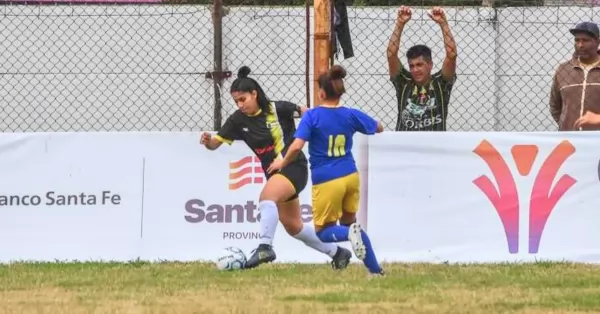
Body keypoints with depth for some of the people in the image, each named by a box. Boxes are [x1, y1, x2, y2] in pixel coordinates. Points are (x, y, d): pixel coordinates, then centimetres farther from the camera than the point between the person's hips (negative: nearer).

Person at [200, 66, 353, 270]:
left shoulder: (277, 109, -15)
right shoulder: (238, 120, -3)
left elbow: (305, 112, -1)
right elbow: (215, 143, -4)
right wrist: (207, 141, -24)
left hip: (294, 167, -7)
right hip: (274, 173, 7)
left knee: (267, 196, -35)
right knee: (293, 226, 15)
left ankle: (265, 247, -40)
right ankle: (337, 252, 33)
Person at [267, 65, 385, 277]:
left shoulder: (312, 116, -10)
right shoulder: (350, 115, 2)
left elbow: (296, 147, -19)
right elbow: (379, 128, 19)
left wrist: (283, 163, -1)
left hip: (326, 181, -4)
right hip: (350, 176, 4)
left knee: (323, 231, 10)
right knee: (349, 221, 22)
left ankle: (351, 233, -24)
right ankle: (375, 269, 11)